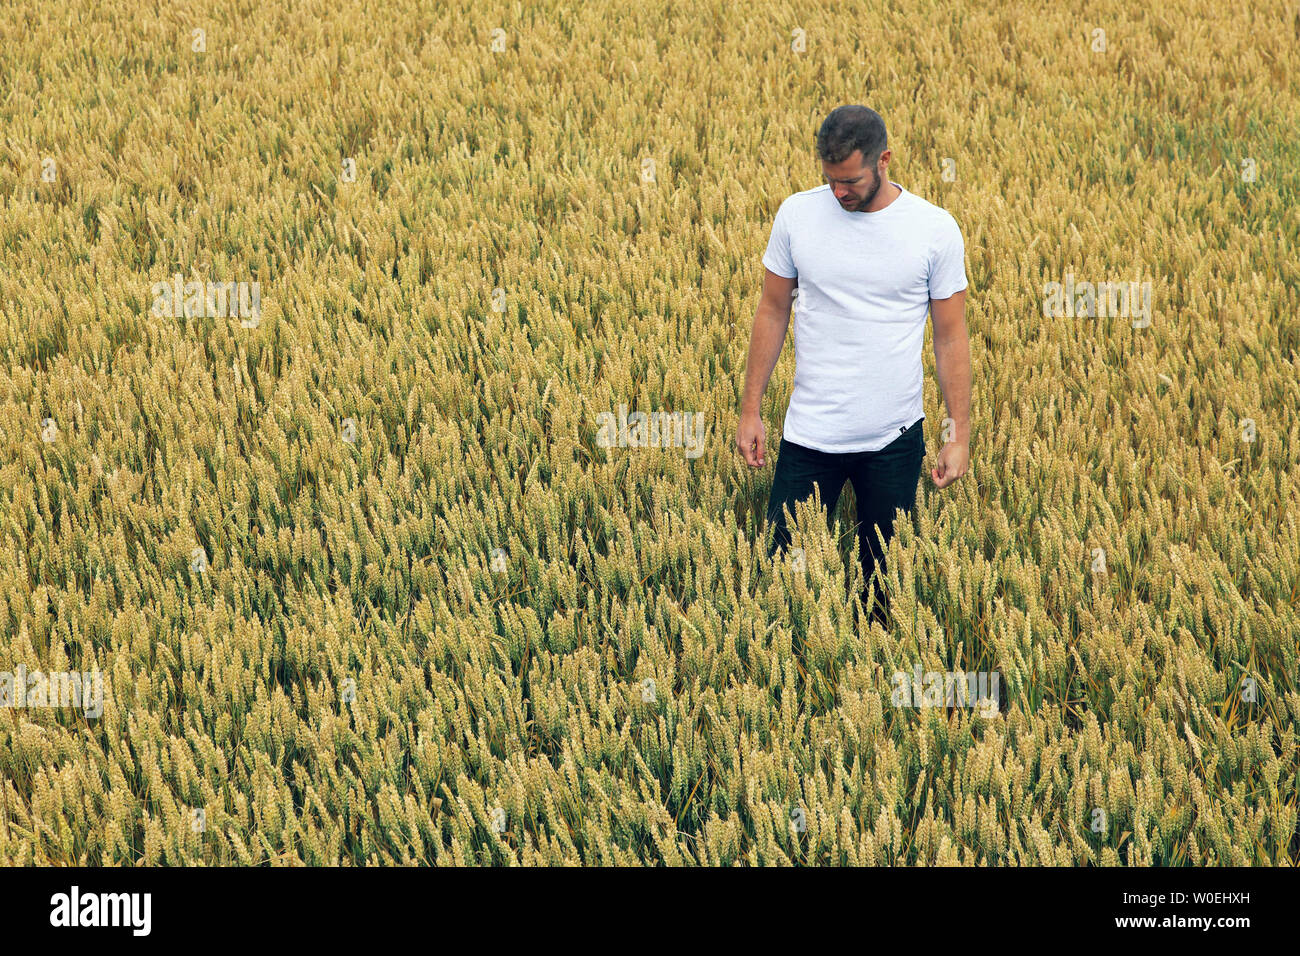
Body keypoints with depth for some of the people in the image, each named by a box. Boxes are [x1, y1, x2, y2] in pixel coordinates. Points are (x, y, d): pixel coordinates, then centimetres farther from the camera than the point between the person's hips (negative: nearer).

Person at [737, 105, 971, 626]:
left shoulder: (935, 229, -8)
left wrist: (959, 433, -3)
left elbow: (951, 336, -1)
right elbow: (772, 313, 5)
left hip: (895, 439, -1)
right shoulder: (797, 214, -4)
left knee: (885, 580, 12)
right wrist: (750, 410, 5)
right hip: (809, 434, 1)